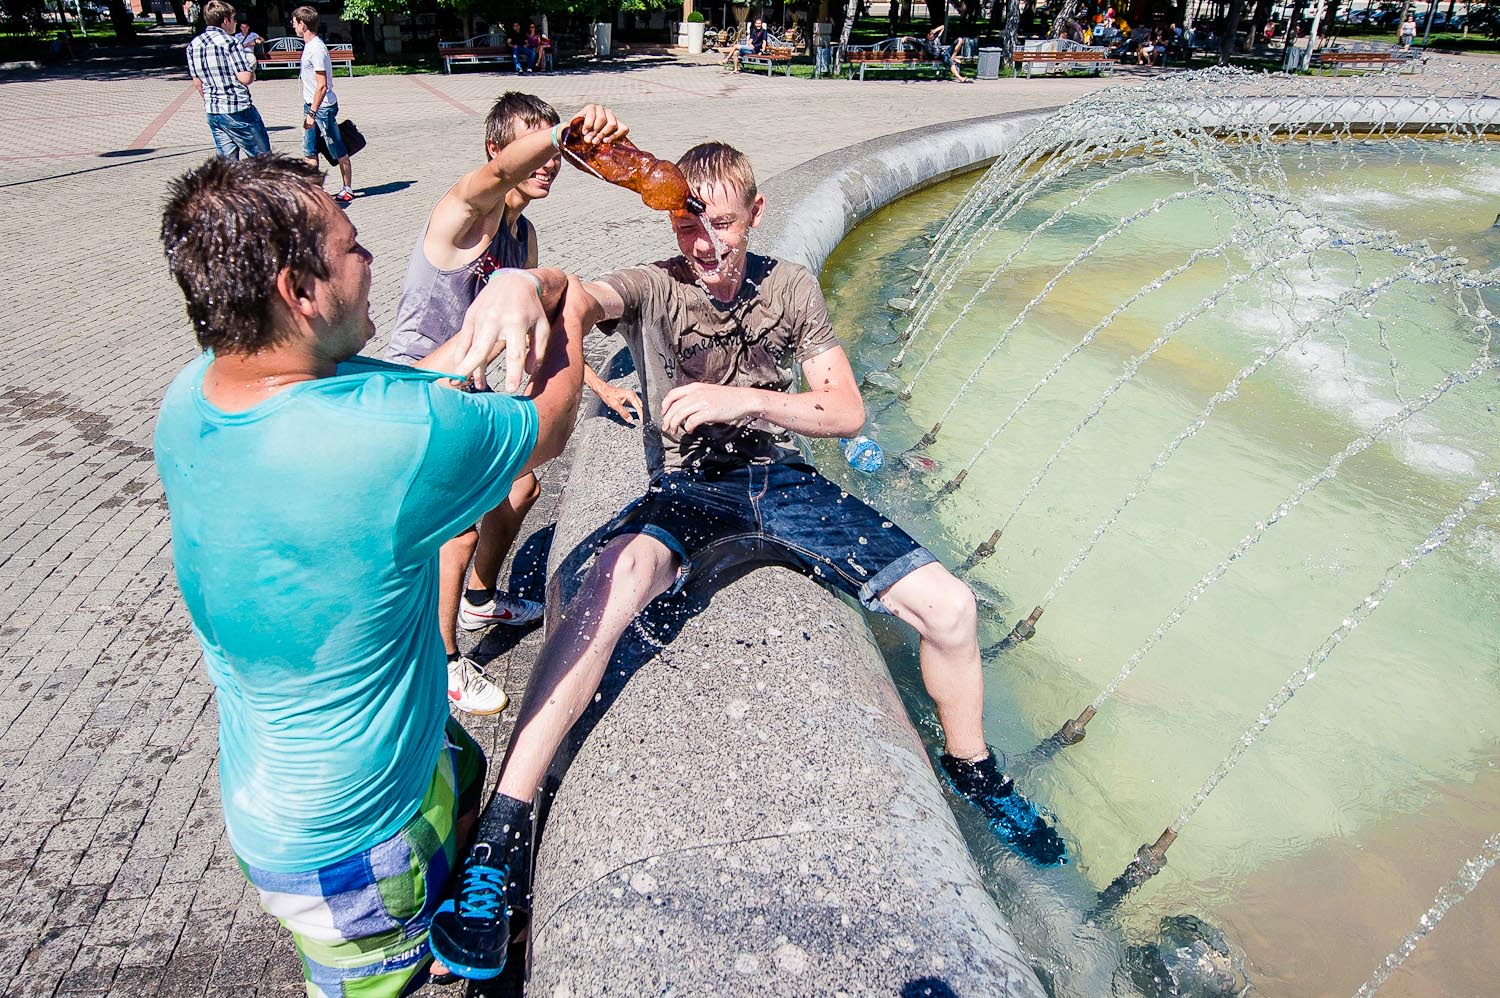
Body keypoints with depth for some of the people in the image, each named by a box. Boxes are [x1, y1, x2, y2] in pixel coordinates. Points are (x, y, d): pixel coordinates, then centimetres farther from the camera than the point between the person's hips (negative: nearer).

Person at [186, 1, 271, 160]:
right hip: (238, 110, -7)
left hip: (212, 111, 7)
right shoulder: (229, 42, -11)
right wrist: (252, 70, 5)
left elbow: (197, 83, 14)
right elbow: (245, 78, -17)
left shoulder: (193, 45, 10)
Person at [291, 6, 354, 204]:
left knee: (338, 152, 2)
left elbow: (322, 86, -22)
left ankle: (347, 189, 12)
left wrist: (312, 113, -22)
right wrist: (309, 110, 21)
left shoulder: (317, 49, -18)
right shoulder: (309, 46, 11)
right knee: (309, 151, 9)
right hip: (311, 105, 10)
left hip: (323, 107, -10)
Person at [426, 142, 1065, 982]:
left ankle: (973, 769, 22)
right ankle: (506, 827, -29)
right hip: (689, 492, -3)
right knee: (615, 581, -39)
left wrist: (743, 399, -21)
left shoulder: (791, 287, 3)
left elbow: (848, 412, -3)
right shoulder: (653, 288, -5)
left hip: (783, 482, 3)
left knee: (949, 607, -8)